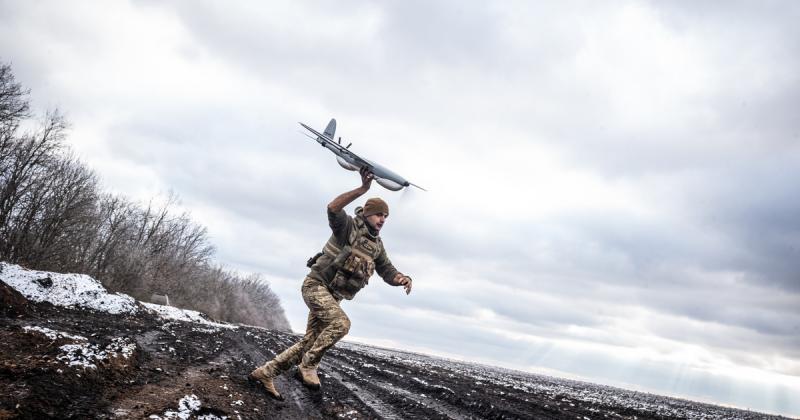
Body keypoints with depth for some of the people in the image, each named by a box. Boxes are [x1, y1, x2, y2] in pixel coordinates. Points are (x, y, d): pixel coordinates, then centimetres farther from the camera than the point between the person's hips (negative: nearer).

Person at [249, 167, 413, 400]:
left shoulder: (377, 245, 11)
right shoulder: (349, 226, -11)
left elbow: (387, 271, 8)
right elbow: (332, 208, -31)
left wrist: (402, 278, -16)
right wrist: (363, 188, -40)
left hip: (333, 295, 8)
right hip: (316, 285, -8)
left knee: (310, 341, 5)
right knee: (341, 323, -28)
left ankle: (265, 372, 16)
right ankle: (308, 367, -13)